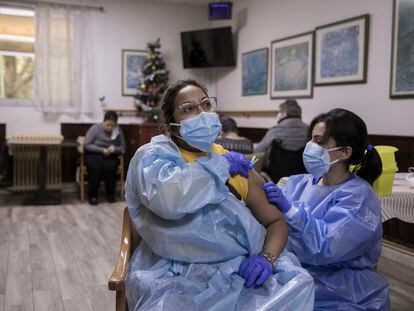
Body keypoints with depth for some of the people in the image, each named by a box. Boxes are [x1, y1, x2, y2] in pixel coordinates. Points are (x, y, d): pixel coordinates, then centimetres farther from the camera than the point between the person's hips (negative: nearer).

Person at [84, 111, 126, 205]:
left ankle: (110, 194, -11)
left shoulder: (119, 130, -2)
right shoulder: (95, 128, -11)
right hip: (94, 154, -2)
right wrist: (102, 150, -20)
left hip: (110, 156, 2)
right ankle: (92, 195, -17)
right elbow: (86, 145, -11)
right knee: (95, 167, -34)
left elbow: (122, 147, 5)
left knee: (110, 167, -32)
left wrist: (115, 149, -19)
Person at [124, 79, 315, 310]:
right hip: (178, 277, -3)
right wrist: (219, 165, -10)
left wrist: (267, 258, -9)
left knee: (297, 282, -18)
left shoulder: (235, 162, 12)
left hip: (239, 270, 4)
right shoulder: (154, 155, -1)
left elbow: (276, 221, 12)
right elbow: (167, 199, -25)